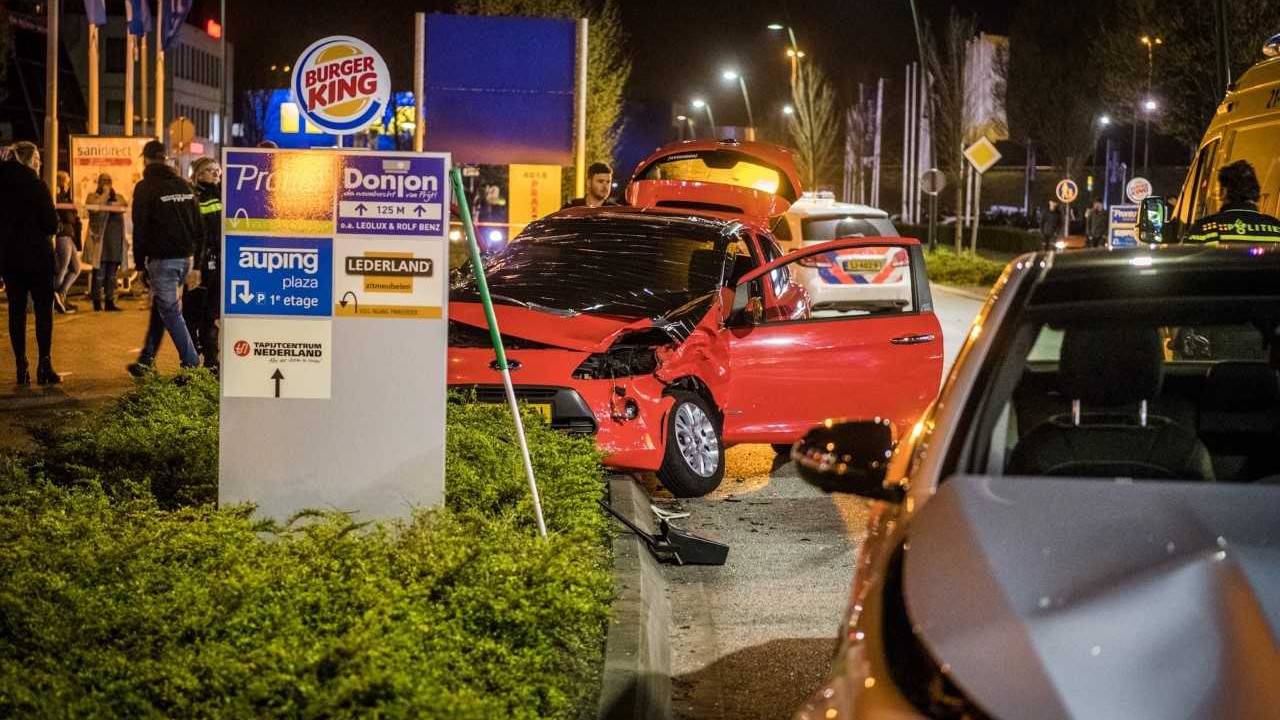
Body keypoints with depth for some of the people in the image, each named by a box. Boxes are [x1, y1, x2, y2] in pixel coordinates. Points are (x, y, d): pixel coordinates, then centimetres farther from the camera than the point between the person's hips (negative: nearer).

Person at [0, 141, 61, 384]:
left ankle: (21, 367, 6)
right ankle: (45, 365, -2)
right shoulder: (37, 186, -11)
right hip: (37, 256, -4)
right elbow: (52, 225, -11)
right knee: (43, 310, 3)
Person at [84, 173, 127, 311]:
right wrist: (105, 193, -5)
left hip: (115, 240, 5)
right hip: (100, 239, -5)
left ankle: (109, 301, 10)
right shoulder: (92, 196, 7)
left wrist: (112, 202, -10)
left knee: (112, 273, 7)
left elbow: (124, 204, 0)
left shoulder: (117, 197, 21)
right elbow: (95, 206, -15)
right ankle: (97, 302, -3)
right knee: (99, 272, -6)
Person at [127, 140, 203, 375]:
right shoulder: (184, 185, 12)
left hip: (161, 259, -7)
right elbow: (198, 226, 13)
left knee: (171, 312, -3)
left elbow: (140, 228, -9)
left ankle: (192, 364, -8)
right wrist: (195, 255, 17)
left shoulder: (146, 187, -7)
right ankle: (146, 360, 22)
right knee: (160, 309, 17)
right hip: (185, 258, 7)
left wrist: (140, 263, -2)